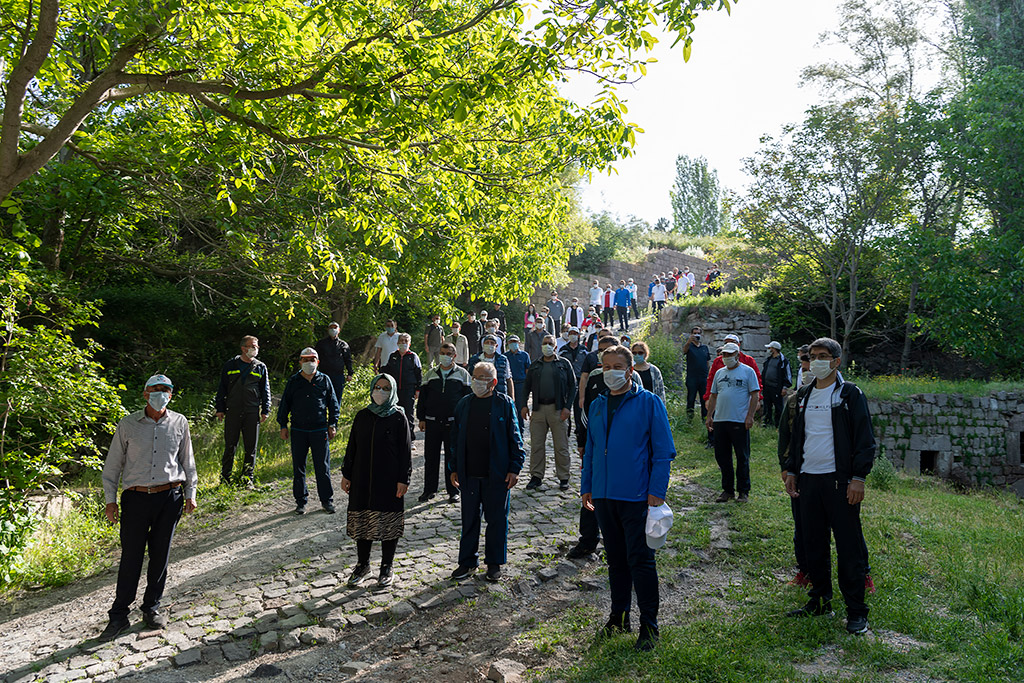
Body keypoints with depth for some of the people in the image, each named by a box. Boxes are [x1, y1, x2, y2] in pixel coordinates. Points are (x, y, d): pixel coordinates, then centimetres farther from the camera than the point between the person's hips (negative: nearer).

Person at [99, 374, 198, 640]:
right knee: (130, 558, 1)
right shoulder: (128, 424, 0)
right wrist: (110, 499, 4)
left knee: (160, 556, 9)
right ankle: (119, 615, 15)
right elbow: (113, 463, 6)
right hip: (136, 498, -1)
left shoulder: (179, 423, 4)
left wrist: (190, 493, 13)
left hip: (170, 498, 1)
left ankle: (152, 608, 26)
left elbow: (187, 460, 13)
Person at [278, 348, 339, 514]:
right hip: (298, 430, 1)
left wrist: (332, 424, 4)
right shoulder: (293, 381, 5)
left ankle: (327, 500, 13)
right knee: (298, 467, 7)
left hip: (319, 430, -1)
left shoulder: (324, 380, 5)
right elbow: (284, 404, 9)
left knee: (323, 466, 2)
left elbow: (333, 404, 9)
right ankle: (301, 501, 19)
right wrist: (283, 426, 5)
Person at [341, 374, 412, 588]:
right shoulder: (362, 416, 6)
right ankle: (362, 565, 28)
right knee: (362, 521, 10)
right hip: (362, 480, 4)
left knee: (389, 523, 4)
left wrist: (403, 480, -9)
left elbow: (405, 452, -5)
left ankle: (386, 567, 20)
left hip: (389, 480, -3)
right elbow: (351, 447, 11)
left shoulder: (398, 418, -4)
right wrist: (346, 474, 9)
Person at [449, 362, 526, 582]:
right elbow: (456, 438, 13)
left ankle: (494, 563, 21)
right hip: (469, 474, 3)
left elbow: (515, 438, -1)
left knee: (496, 520, 7)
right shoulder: (464, 405, 8)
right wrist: (454, 468, 9)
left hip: (497, 474, -3)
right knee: (469, 519, 11)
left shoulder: (505, 404, -2)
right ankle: (468, 561, 24)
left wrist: (514, 468, -6)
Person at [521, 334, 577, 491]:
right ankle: (536, 476, 14)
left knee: (561, 446, 0)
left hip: (557, 409, -3)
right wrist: (524, 405, 6)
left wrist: (567, 407, -6)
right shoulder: (534, 365, 15)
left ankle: (563, 478, 10)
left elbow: (572, 386, 3)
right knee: (536, 445, 4)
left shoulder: (564, 364, 6)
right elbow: (527, 386, 18)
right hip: (538, 409, 3)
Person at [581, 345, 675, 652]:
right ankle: (619, 617, 29)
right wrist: (586, 487, 14)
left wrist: (657, 491, -12)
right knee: (615, 558, 15)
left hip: (636, 496, -5)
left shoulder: (648, 402, -4)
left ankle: (649, 626, 13)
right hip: (603, 495, 5)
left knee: (640, 560, 0)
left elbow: (663, 450, -6)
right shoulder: (597, 405, 11)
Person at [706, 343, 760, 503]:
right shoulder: (719, 373, 15)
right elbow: (713, 396, 18)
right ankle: (727, 489, 20)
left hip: (740, 422, -5)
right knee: (722, 456, 8)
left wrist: (750, 416, -12)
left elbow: (754, 395, -4)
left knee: (742, 457, 2)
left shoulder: (747, 371, 0)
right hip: (720, 420, 5)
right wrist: (709, 416, 12)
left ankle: (743, 491, 13)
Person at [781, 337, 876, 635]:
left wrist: (858, 478, -13)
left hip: (840, 479, -6)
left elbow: (865, 439, -7)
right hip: (808, 479, 6)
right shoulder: (803, 395, 14)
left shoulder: (850, 394, -3)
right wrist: (791, 471, 15)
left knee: (849, 546, -2)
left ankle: (856, 611, 7)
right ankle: (820, 600, 24)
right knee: (813, 544, 12)